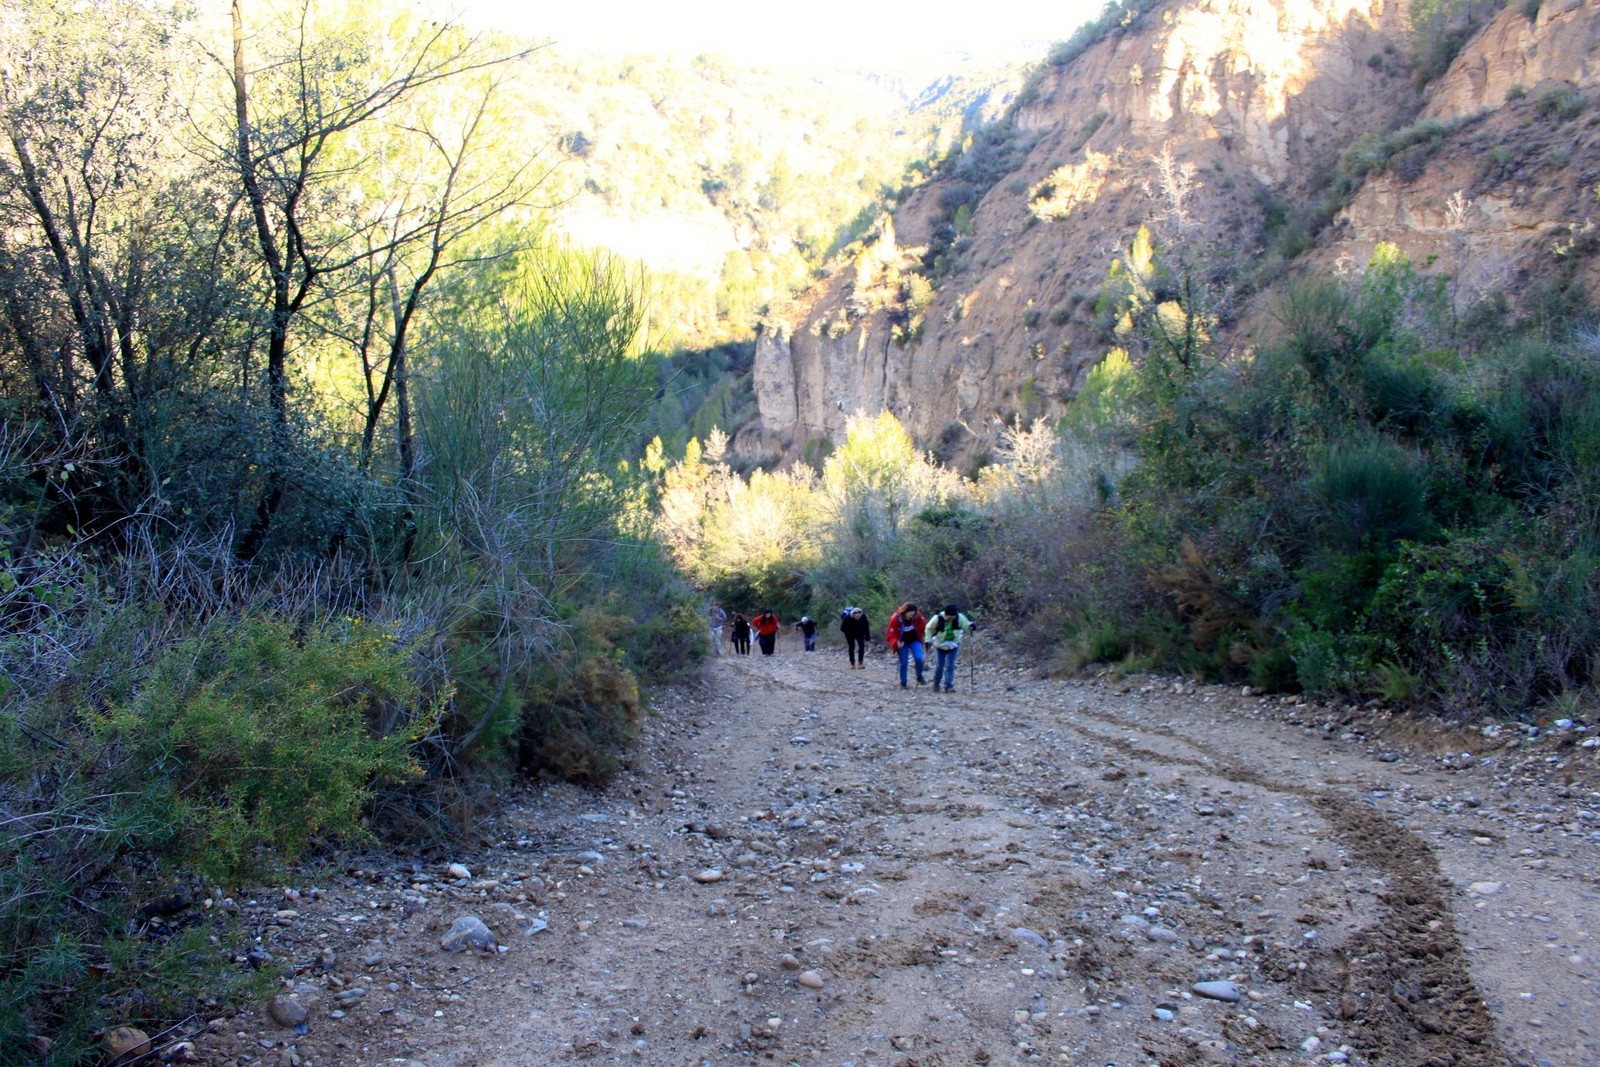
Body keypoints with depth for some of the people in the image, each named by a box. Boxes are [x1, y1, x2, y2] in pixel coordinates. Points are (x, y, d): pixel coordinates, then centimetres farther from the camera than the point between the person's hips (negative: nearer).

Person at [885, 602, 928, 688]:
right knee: (903, 663, 2)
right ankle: (903, 683, 19)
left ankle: (919, 677, 7)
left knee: (919, 658, -17)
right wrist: (896, 642, -35)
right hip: (902, 643, -1)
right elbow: (890, 635, -18)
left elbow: (925, 626, -1)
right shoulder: (895, 619, -23)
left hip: (914, 641, 2)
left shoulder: (917, 616, -17)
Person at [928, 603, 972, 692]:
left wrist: (970, 625, -27)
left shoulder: (960, 618, -20)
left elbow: (966, 625, -4)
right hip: (940, 645, -1)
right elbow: (929, 628, -9)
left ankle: (948, 686, -1)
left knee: (950, 666, -5)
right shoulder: (938, 618, -24)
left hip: (953, 645, 1)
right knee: (939, 665, 5)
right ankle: (936, 684, 26)